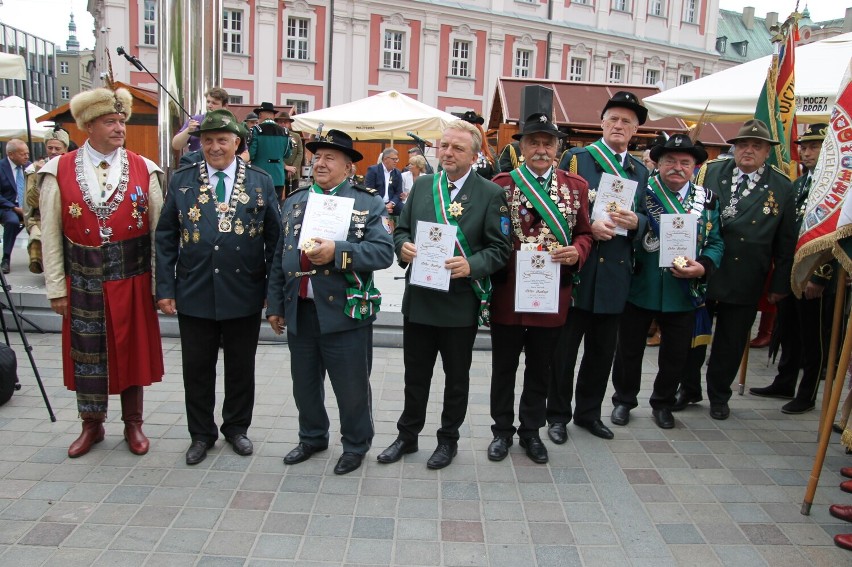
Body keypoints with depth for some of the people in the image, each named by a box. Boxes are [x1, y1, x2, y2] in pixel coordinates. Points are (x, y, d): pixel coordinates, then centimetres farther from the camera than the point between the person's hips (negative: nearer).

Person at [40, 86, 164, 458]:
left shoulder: (144, 170, -1)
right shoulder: (59, 172, -2)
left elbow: (157, 231, 0)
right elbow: (51, 235, 0)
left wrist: (158, 283, -3)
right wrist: (56, 288, -3)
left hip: (133, 280, 0)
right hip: (83, 283, 0)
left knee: (132, 351, 10)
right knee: (87, 354, 10)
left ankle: (133, 424, 27)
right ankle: (92, 426, 29)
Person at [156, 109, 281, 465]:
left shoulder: (260, 182, 1)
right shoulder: (181, 181, 3)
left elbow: (274, 238, 3)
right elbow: (166, 238, 4)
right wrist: (165, 288, -2)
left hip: (244, 296, 0)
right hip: (194, 295, 1)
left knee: (241, 367, 13)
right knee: (197, 368, 10)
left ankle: (237, 427, 33)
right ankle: (201, 433, 29)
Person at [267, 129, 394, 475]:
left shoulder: (368, 203, -4)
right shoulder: (294, 202, 11)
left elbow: (384, 252, -16)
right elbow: (279, 258, 14)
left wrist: (337, 251, -27)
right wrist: (275, 305, 11)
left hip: (344, 312, -5)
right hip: (299, 311, 5)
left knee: (351, 387, 8)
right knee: (304, 384, 18)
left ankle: (356, 445, 30)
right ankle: (312, 438, 40)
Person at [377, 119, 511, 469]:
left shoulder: (490, 193, -6)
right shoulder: (422, 185, 7)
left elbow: (500, 247, -7)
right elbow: (401, 229, 12)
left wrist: (471, 265, -24)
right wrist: (403, 247, -10)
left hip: (460, 303, -3)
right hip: (418, 299, 4)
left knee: (457, 377, 14)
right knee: (415, 374, 16)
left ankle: (448, 439, 32)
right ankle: (407, 436, 34)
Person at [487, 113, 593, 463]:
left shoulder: (577, 186, 5)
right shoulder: (501, 184, -1)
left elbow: (585, 233, 9)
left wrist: (576, 252, -12)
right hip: (508, 293, -1)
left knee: (540, 368, 15)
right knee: (504, 366, 11)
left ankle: (531, 430, 32)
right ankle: (502, 430, 29)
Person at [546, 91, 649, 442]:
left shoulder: (640, 172, 15)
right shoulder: (576, 159, 0)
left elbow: (647, 220, 14)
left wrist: (635, 221, -9)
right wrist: (588, 227, -20)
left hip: (615, 273, 5)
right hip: (577, 268, -4)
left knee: (603, 349, 13)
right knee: (564, 346, 4)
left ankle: (588, 412, 29)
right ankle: (558, 415, 18)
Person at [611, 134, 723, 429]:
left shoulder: (708, 200, 4)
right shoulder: (640, 192, -5)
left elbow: (716, 243, 4)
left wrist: (703, 267, -13)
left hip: (684, 292, 2)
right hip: (640, 288, -2)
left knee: (676, 353, 14)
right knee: (629, 349, 12)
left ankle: (662, 404, 35)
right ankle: (624, 399, 33)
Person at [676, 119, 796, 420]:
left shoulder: (782, 188, 1)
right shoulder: (709, 172, 1)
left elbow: (786, 242, 3)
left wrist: (780, 284, 2)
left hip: (745, 280, 0)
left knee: (731, 340, 10)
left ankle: (718, 396, 28)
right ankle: (688, 389, 28)